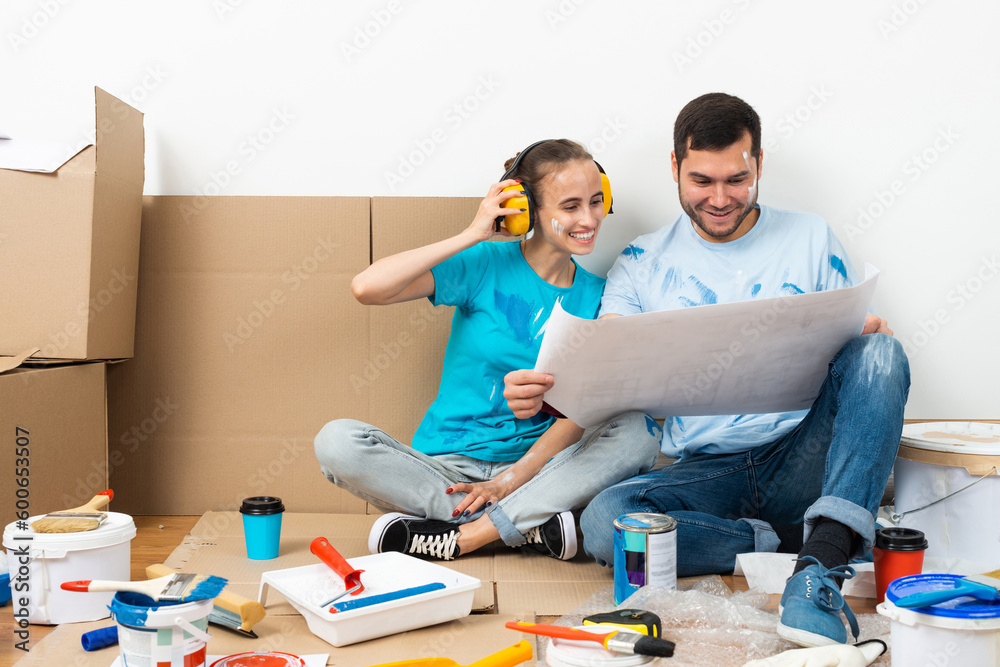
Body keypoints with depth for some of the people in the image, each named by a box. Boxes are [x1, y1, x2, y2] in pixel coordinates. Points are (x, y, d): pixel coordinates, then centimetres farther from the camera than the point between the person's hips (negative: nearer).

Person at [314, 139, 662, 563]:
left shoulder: (595, 296, 4)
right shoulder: (486, 266, -5)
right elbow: (367, 288, -19)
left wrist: (511, 480, -17)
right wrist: (472, 236, -17)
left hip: (535, 468, 2)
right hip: (447, 467, -2)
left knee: (638, 431, -23)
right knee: (336, 441, -27)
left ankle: (459, 537, -25)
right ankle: (529, 528, -24)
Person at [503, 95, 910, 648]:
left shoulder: (810, 239, 11)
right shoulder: (643, 263, 8)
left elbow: (860, 334, 11)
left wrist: (871, 335, -15)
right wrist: (540, 393, -23)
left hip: (803, 458, 1)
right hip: (704, 472, 0)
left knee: (880, 354, -26)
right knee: (603, 522, -30)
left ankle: (823, 562, -35)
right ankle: (797, 545, -16)